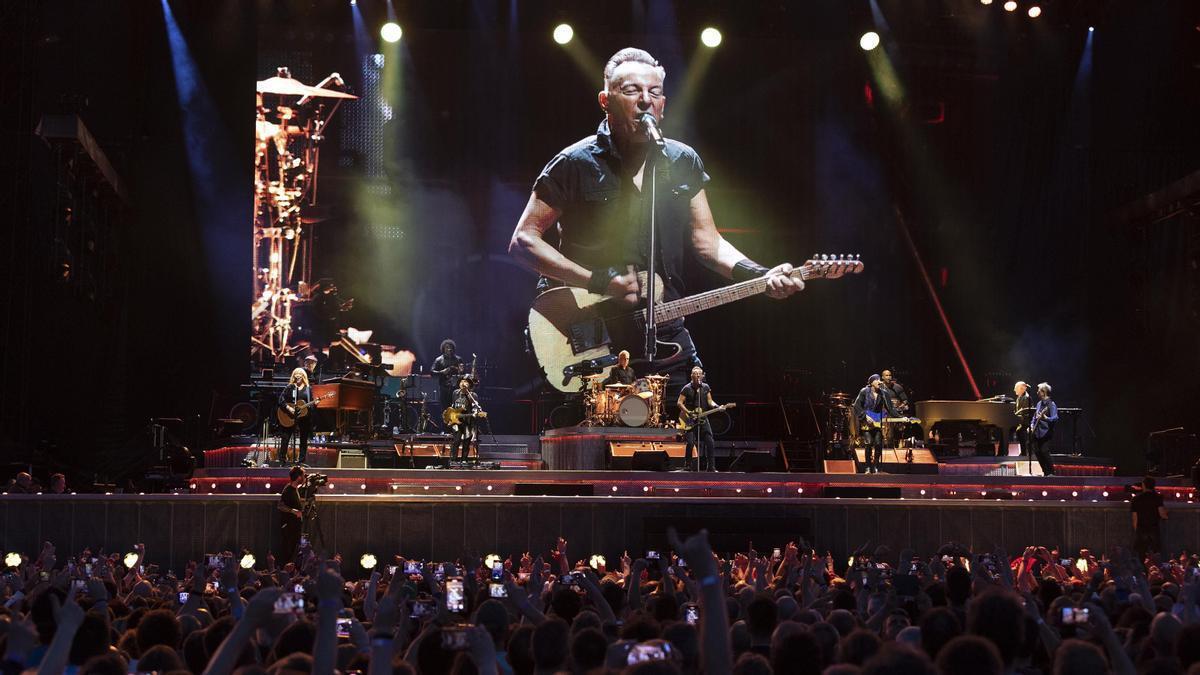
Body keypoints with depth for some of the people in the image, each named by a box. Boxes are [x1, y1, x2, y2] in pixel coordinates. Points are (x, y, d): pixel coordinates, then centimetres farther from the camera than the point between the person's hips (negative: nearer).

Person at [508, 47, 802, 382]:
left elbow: (707, 240, 9)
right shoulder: (575, 164, -7)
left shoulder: (684, 162, 8)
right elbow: (523, 240, -8)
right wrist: (599, 281, -18)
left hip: (666, 334, 4)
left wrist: (759, 276, -9)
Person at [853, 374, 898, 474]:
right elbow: (857, 406, -4)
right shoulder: (864, 392, -2)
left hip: (878, 422, 3)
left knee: (878, 444, -7)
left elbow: (890, 407, 5)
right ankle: (868, 467, 1)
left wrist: (899, 417, -7)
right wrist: (865, 416, -14)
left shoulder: (883, 394, 6)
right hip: (867, 421, -3)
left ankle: (876, 466, 3)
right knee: (868, 444, -9)